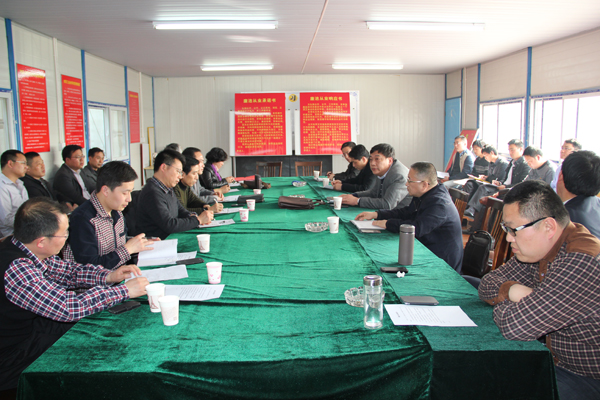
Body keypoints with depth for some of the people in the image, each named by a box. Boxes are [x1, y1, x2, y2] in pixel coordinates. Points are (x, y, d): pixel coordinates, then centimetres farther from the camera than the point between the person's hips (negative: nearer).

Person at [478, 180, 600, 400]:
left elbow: (516, 326, -32)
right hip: (559, 362, 8)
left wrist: (502, 300, -10)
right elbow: (488, 283, 6)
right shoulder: (541, 248, -2)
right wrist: (510, 290, -17)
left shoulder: (581, 263, -30)